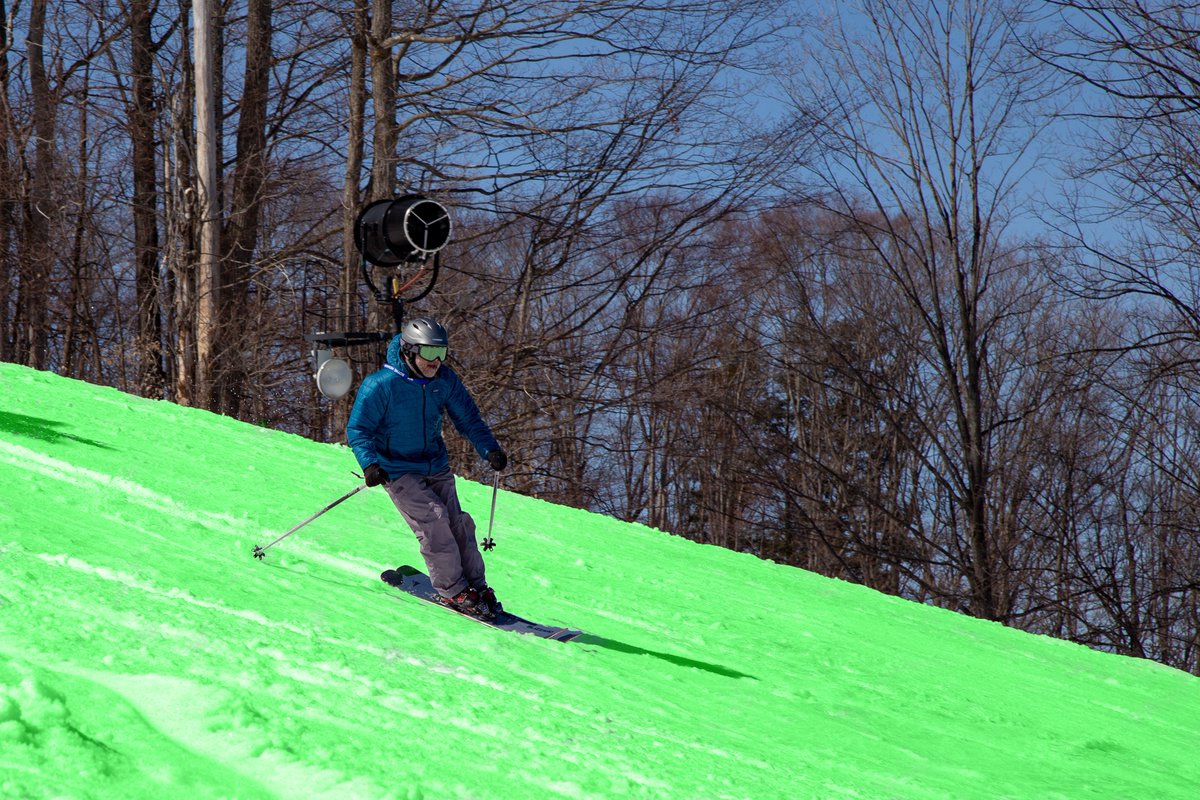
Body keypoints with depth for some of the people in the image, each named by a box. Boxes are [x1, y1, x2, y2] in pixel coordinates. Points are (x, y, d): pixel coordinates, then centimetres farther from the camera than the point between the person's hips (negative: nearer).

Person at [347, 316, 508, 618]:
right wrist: (369, 463, -29)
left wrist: (489, 449, -8)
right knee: (433, 520, -18)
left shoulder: (445, 380, -5)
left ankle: (476, 586, 12)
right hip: (399, 471, -5)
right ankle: (453, 590, -9)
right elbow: (358, 429, -13)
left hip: (437, 467, 5)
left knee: (457, 524, 0)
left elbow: (468, 419, 7)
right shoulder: (381, 385, -20)